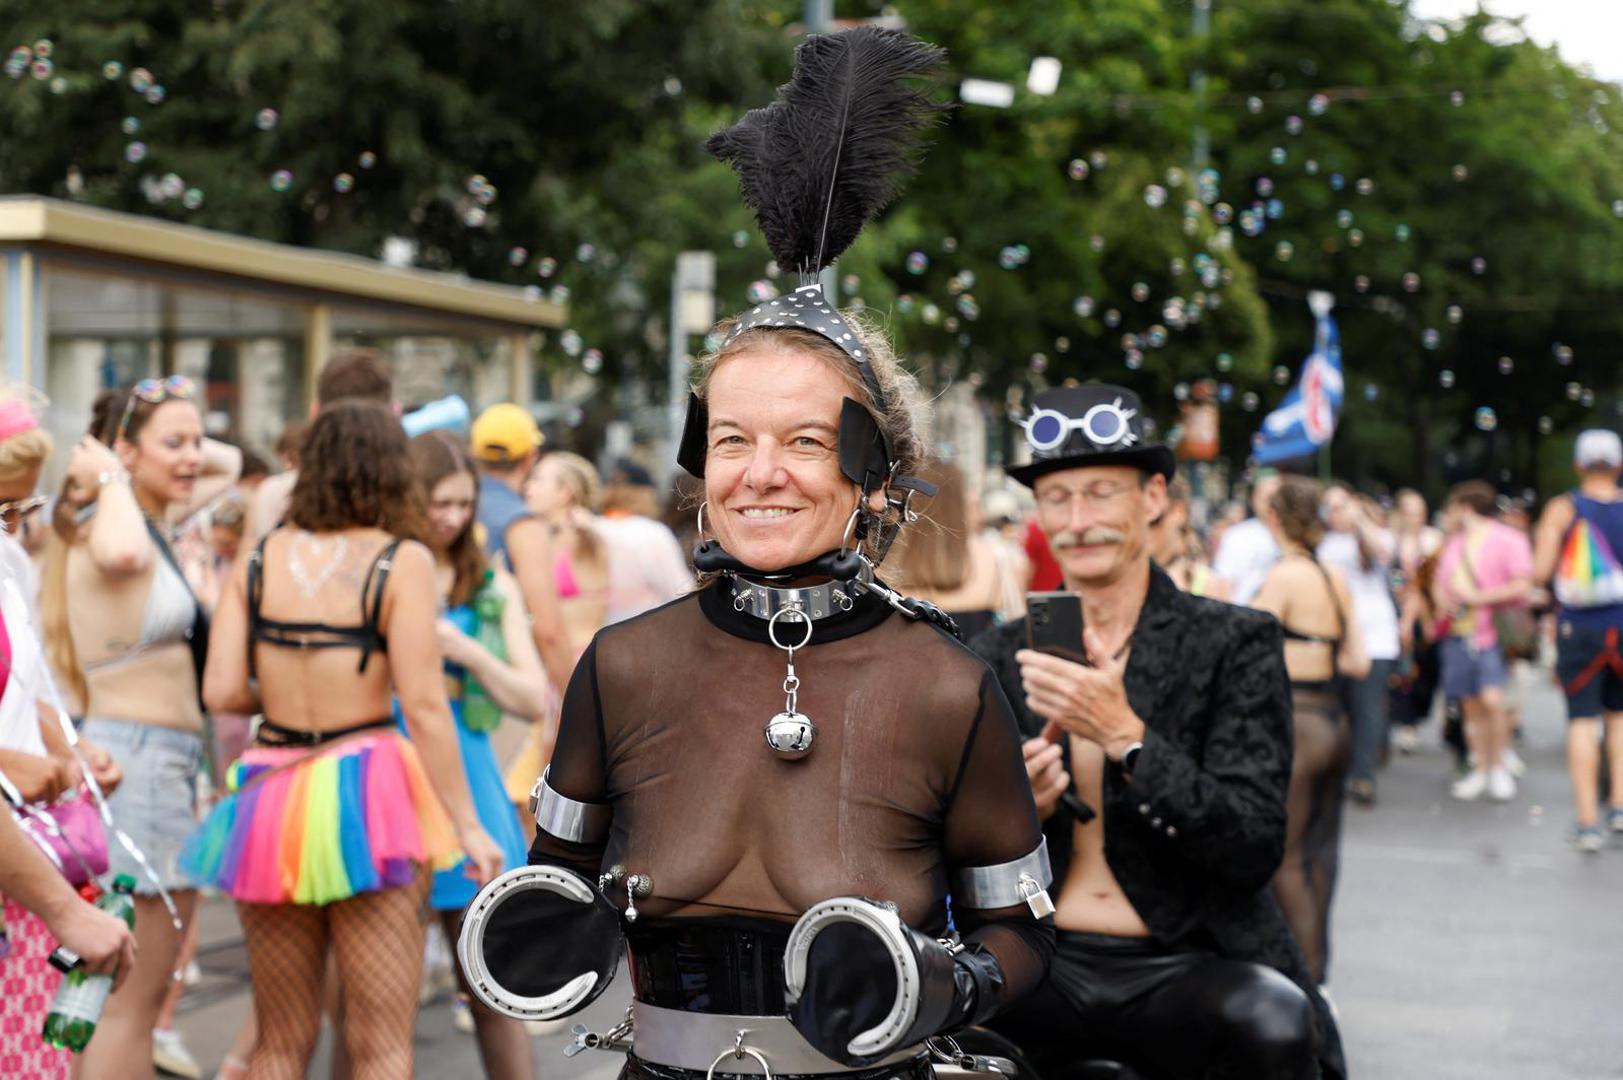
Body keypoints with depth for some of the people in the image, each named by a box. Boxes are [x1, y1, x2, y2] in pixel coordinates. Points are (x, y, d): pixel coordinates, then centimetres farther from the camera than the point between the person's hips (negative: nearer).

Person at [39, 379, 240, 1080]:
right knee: (131, 995, -5)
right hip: (137, 756, -10)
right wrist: (112, 480, -22)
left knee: (140, 991, 17)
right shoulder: (107, 527, -14)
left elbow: (227, 465, 28)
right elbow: (123, 553, -41)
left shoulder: (157, 520, 12)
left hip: (164, 762, 10)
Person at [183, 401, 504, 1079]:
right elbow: (424, 707, -11)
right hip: (367, 795, -4)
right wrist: (468, 825, -5)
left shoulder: (260, 558, 5)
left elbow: (221, 691, 0)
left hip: (270, 798, 4)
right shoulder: (401, 560, -6)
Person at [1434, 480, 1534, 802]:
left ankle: (1498, 767, -3)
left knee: (1492, 699, -18)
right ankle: (1480, 770, 13)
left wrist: (1476, 597, -12)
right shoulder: (1454, 543, 19)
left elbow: (1522, 587, -11)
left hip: (1492, 633, -6)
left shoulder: (1509, 539, -3)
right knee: (1472, 705, 6)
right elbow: (1440, 582, 25)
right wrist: (1441, 598, 1)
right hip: (1458, 634, 6)